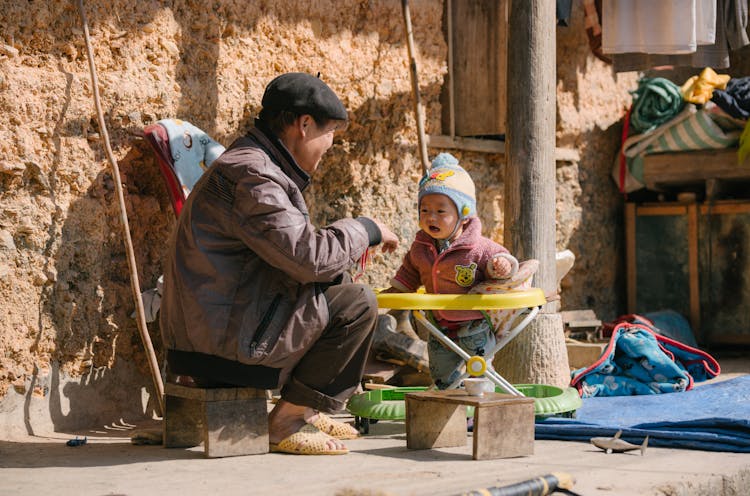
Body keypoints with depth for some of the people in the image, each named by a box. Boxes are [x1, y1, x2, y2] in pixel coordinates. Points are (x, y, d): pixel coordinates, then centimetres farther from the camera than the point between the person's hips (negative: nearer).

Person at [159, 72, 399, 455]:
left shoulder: (253, 164, 17)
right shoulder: (249, 175, -18)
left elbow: (292, 256, 23)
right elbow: (309, 257, -23)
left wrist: (349, 240, 11)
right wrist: (366, 230, -7)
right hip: (222, 343, -11)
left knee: (337, 283, 22)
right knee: (356, 304, -12)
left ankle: (306, 409, 19)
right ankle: (287, 421, -4)